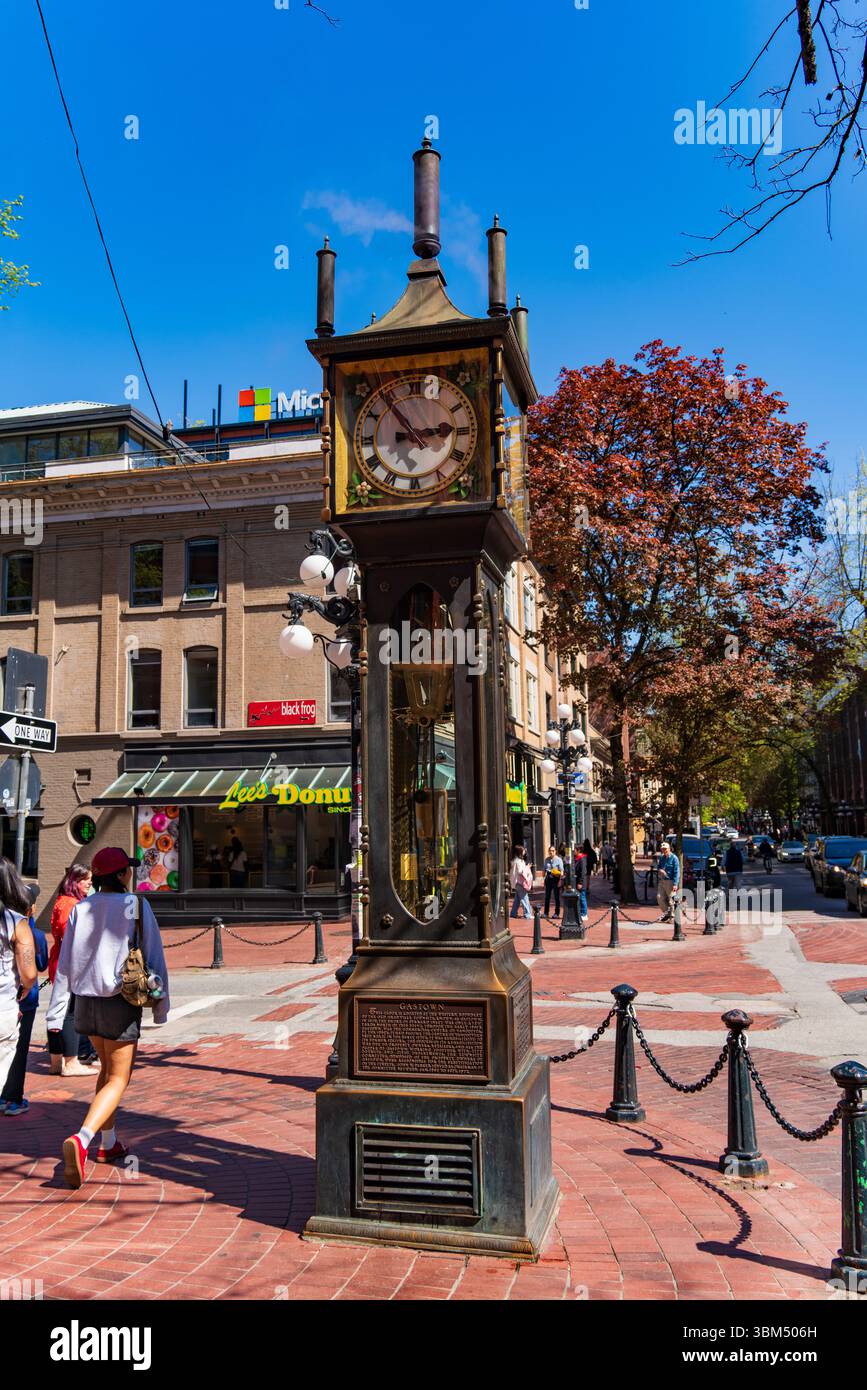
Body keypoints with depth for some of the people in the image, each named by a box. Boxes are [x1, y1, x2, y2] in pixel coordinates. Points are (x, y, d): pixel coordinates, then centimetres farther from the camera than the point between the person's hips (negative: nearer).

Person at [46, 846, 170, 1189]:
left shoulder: (80, 909, 1)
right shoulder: (136, 905, -10)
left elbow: (65, 964, 2)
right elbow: (153, 957, -7)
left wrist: (56, 1013, 7)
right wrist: (160, 1004, 3)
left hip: (87, 1002, 5)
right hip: (120, 1004, -5)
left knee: (107, 1069, 23)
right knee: (118, 1079, 2)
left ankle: (108, 1143, 32)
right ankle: (81, 1139, -20)